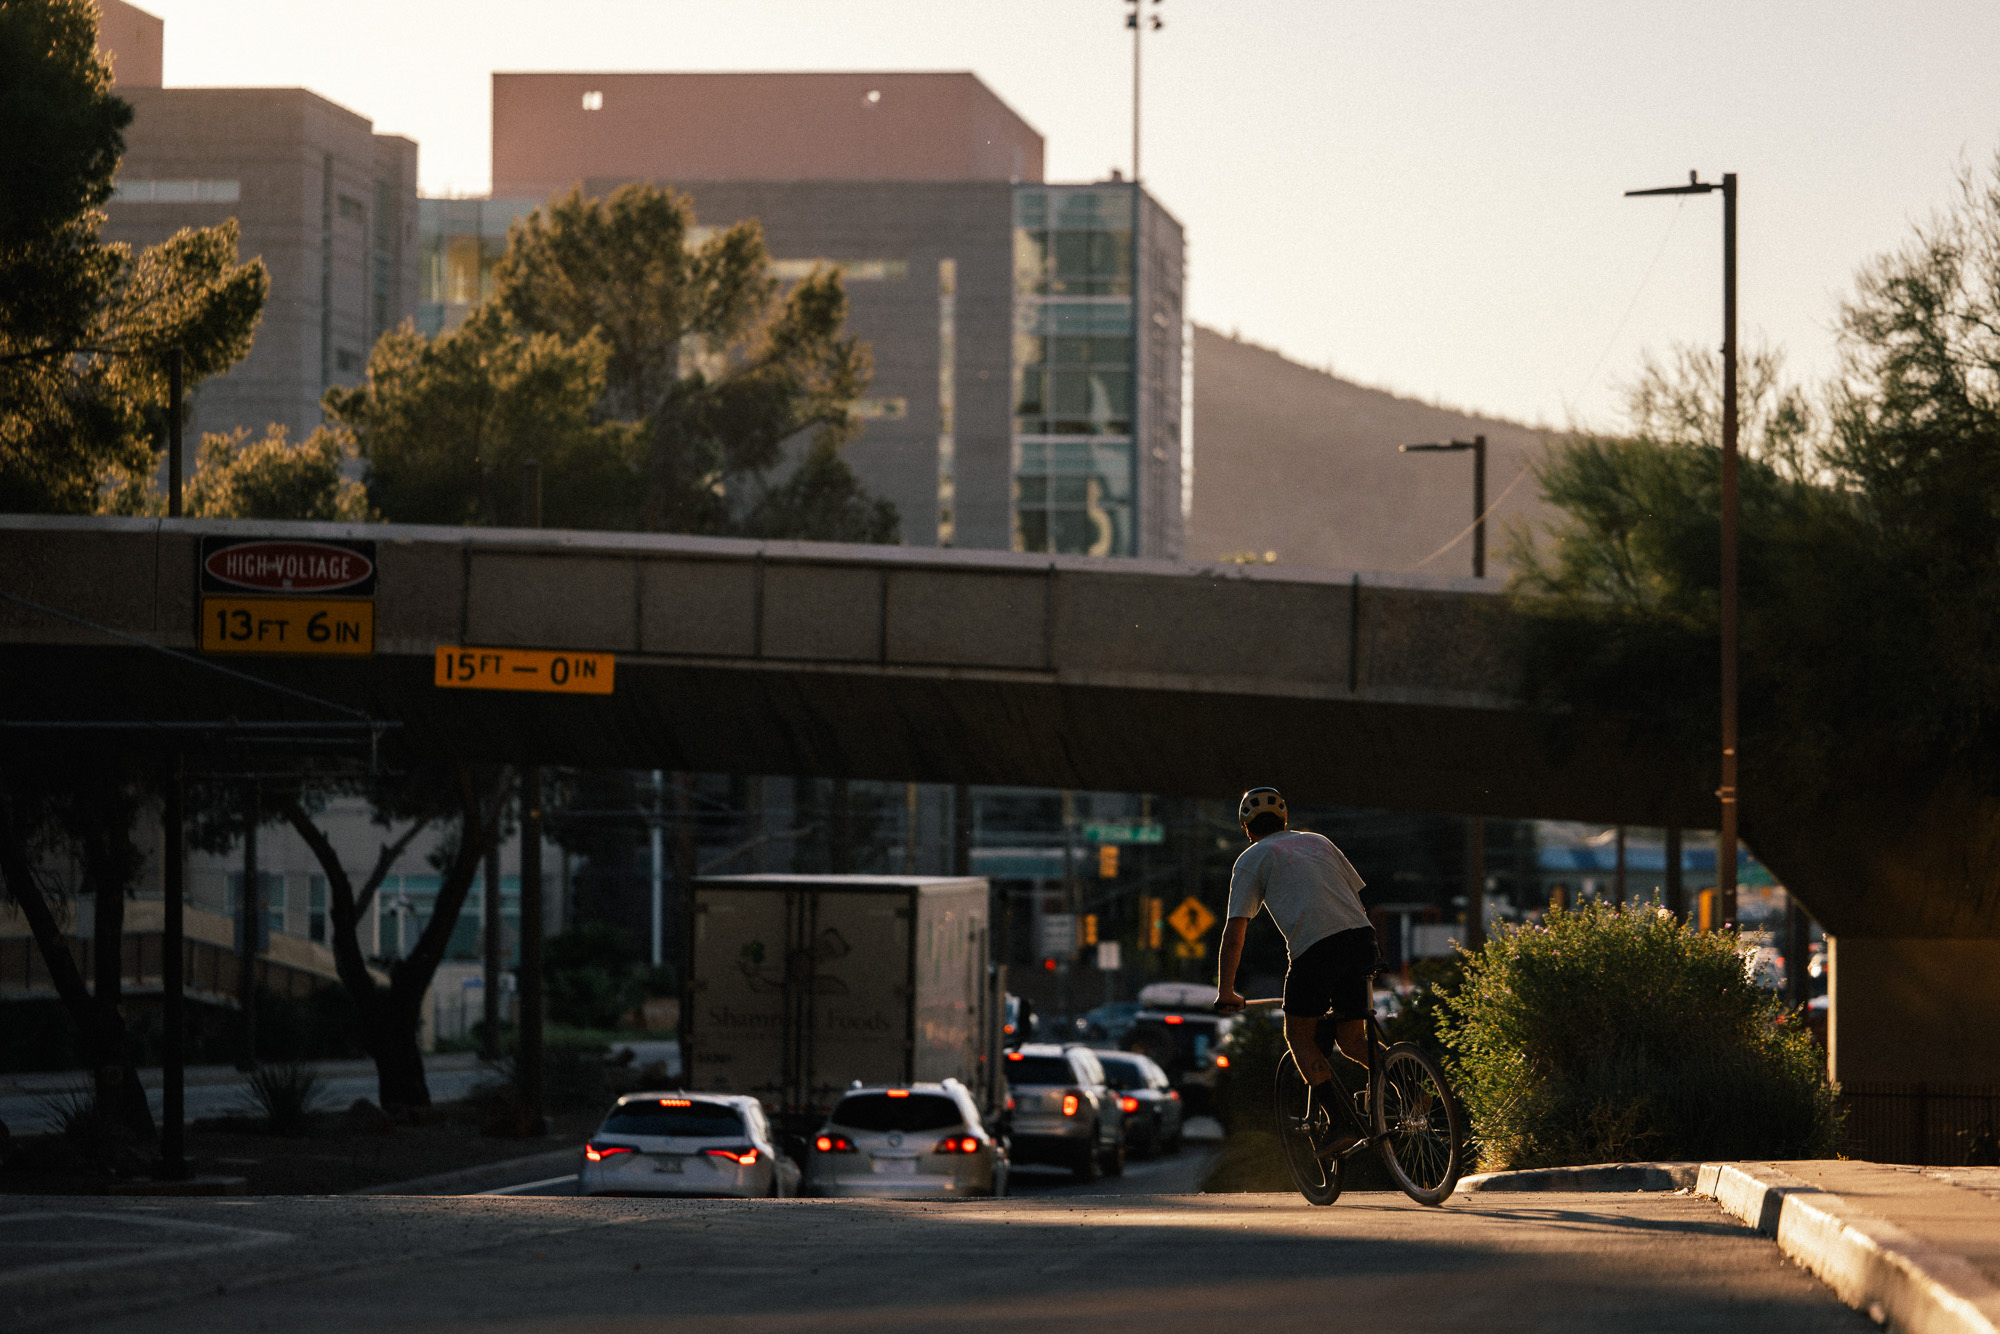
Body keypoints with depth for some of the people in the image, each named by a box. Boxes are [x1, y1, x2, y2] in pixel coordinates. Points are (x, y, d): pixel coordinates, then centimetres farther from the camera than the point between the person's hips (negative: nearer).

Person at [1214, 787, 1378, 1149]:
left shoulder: (1253, 858, 13)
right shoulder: (1318, 842, 28)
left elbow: (1235, 932, 7)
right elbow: (1360, 897, 29)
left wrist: (1225, 992, 14)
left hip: (1314, 948, -5)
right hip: (1361, 939, 5)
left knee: (1299, 1035, 11)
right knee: (1350, 1039, 17)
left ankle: (1341, 1123, -4)